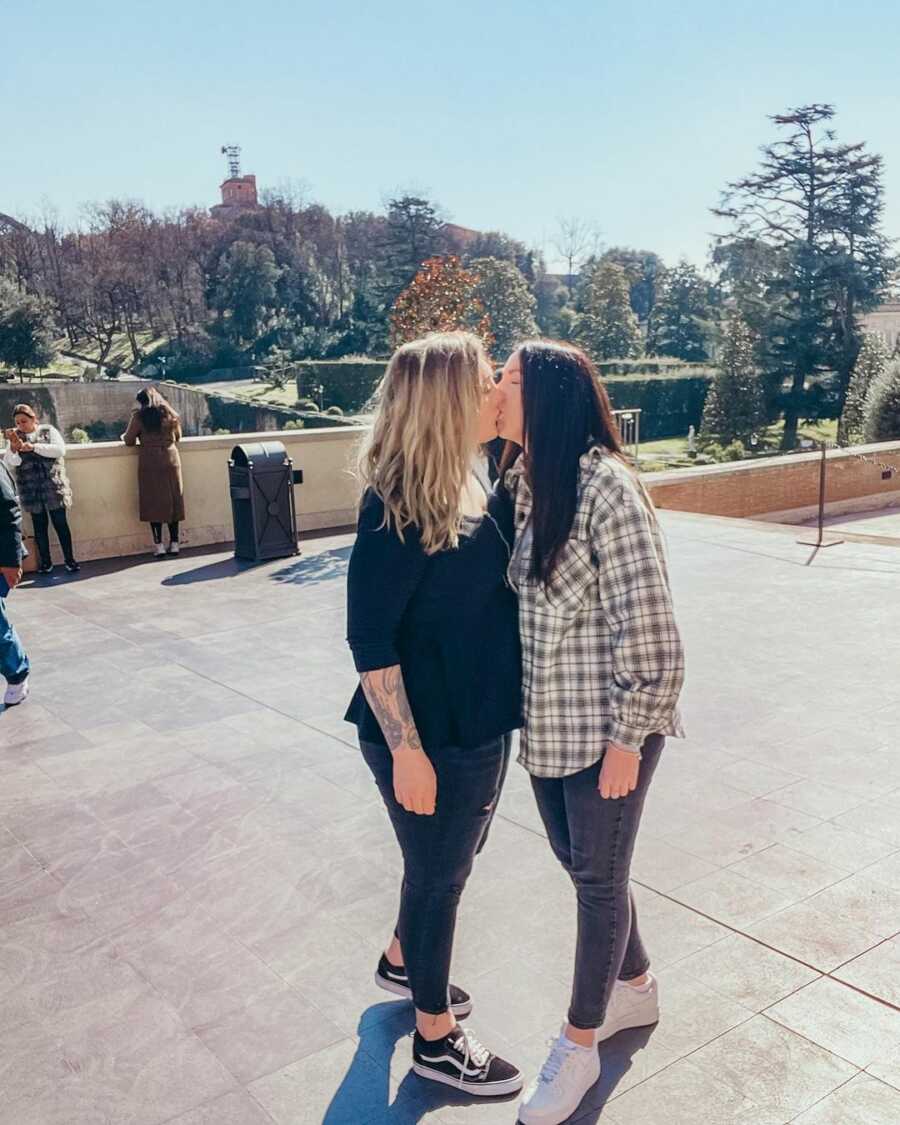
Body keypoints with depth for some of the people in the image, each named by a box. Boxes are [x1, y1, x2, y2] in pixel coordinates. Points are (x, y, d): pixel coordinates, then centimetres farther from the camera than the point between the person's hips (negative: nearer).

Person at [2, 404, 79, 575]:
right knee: (40, 526, 7)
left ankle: (70, 560, 7)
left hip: (53, 487, -2)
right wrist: (14, 447, -18)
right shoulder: (16, 436, 8)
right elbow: (9, 464, 0)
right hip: (30, 490, 2)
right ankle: (46, 562, 15)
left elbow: (60, 450, -13)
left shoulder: (48, 430, 3)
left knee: (60, 524, 0)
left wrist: (33, 447, -19)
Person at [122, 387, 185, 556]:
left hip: (149, 464, -3)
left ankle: (158, 544, 0)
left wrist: (124, 436, 23)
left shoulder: (139, 417, -4)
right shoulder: (170, 415, 6)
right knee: (173, 500, 8)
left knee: (153, 502, 3)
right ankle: (174, 543, 9)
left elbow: (129, 440, 1)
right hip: (170, 461, 3)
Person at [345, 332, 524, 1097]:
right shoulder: (397, 507, -22)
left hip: (482, 722, 8)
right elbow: (371, 639, -21)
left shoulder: (479, 489, 2)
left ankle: (402, 962, 51)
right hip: (429, 735, -8)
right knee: (439, 874, 10)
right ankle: (436, 1037, 33)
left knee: (451, 863, 25)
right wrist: (407, 749, -20)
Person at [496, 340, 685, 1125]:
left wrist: (627, 739, -17)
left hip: (604, 727, -8)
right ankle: (635, 987, 46)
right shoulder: (521, 481, 3)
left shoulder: (607, 488, -21)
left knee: (598, 876, 9)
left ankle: (579, 1046, 29)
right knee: (574, 859, 21)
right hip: (547, 720, 8)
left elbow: (647, 628, -20)